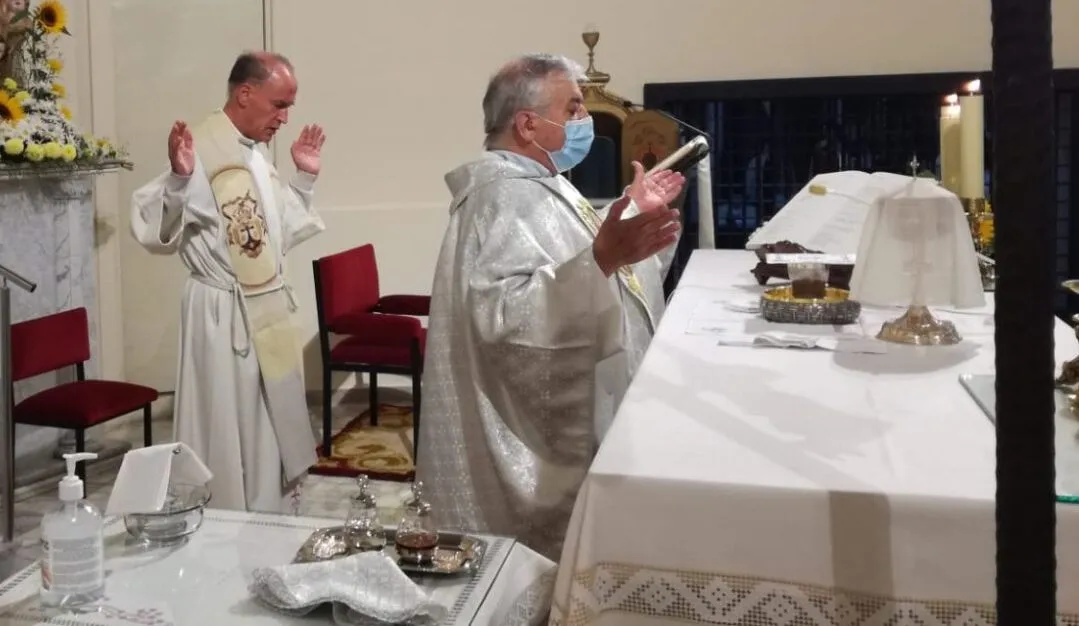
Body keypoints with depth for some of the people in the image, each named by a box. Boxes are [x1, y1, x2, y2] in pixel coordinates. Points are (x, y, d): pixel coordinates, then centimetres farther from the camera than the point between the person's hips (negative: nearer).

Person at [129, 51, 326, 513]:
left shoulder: (256, 155, 12)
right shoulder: (200, 148, -15)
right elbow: (156, 233, -22)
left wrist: (305, 179, 16)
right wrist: (179, 178, -37)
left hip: (268, 310, 9)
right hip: (225, 315, -9)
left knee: (274, 435, 18)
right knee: (230, 438, 2)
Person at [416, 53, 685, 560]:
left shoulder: (538, 184, 10)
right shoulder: (504, 198, -23)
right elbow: (505, 313, -38)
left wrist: (635, 210, 22)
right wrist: (602, 258, -46)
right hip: (543, 447, -11)